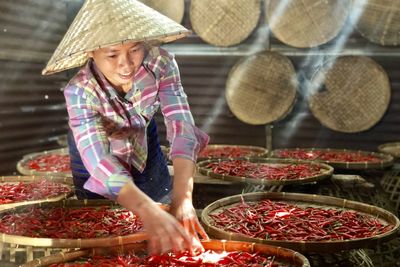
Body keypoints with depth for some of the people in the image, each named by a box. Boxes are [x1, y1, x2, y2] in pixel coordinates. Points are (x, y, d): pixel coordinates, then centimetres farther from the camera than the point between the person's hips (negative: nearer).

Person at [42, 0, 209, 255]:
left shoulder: (160, 63, -33)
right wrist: (149, 212, -63)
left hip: (143, 140, 2)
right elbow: (99, 162, -47)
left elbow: (182, 127, -41)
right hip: (94, 148, -2)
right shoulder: (81, 91, -37)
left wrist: (182, 199, -56)